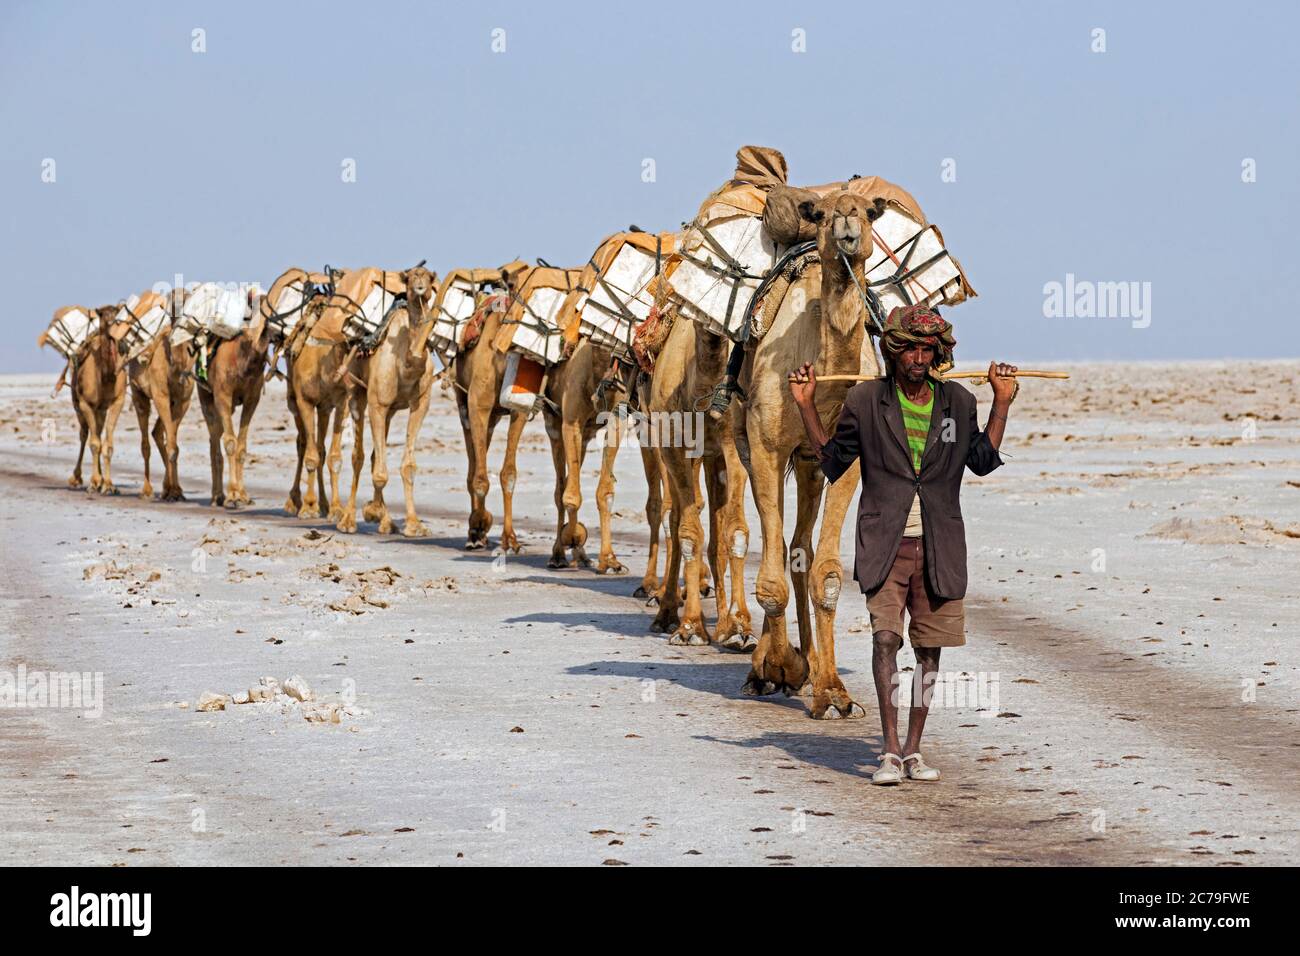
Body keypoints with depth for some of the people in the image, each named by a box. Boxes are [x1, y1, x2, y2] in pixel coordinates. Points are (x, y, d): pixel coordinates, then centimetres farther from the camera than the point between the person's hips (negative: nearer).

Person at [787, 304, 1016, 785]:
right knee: (886, 637, -15)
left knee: (930, 647, 4)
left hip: (939, 546, 2)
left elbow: (982, 460, 18)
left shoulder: (958, 403, 7)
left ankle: (913, 749, 15)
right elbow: (832, 461, 11)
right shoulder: (865, 401, 2)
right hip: (884, 543, -2)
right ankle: (889, 751, -12)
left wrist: (1002, 403, 12)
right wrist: (806, 406, 3)